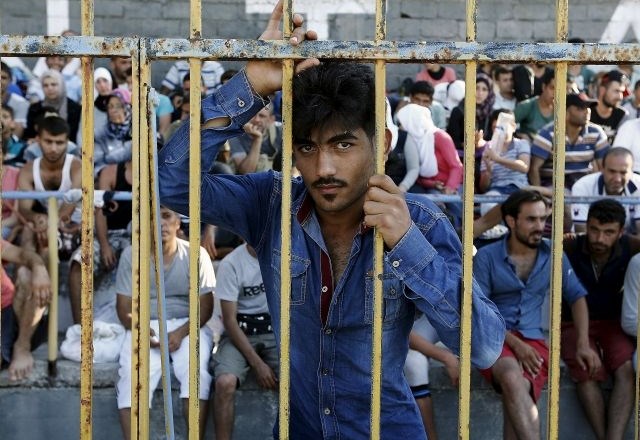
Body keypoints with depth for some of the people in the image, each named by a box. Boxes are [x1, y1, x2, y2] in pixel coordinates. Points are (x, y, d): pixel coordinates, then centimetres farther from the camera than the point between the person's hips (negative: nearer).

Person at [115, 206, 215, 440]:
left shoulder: (195, 254, -3)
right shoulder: (131, 255, 0)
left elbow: (205, 305, -1)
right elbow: (124, 308, 1)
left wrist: (181, 333, -19)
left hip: (187, 325, 0)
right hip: (145, 327, 1)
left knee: (196, 372, -30)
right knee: (131, 377, -28)